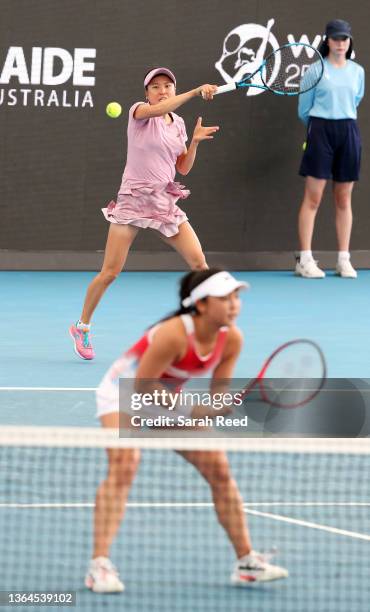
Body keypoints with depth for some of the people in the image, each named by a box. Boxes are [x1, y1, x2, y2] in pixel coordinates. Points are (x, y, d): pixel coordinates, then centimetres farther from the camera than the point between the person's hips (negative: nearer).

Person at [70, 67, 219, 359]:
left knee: (199, 262, -6)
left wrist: (195, 141, -3)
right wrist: (195, 91, -34)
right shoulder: (139, 111, -4)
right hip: (133, 199, -5)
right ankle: (82, 327, 14)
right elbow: (158, 109, -28)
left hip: (165, 202, 5)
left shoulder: (178, 124, 12)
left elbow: (183, 168, 13)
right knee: (110, 272, -5)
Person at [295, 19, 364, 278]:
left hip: (348, 133, 4)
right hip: (321, 132, -3)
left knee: (344, 199, 5)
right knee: (313, 198, -6)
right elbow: (304, 110, 7)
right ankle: (305, 260, -5)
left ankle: (344, 260, 8)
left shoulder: (358, 71, 9)